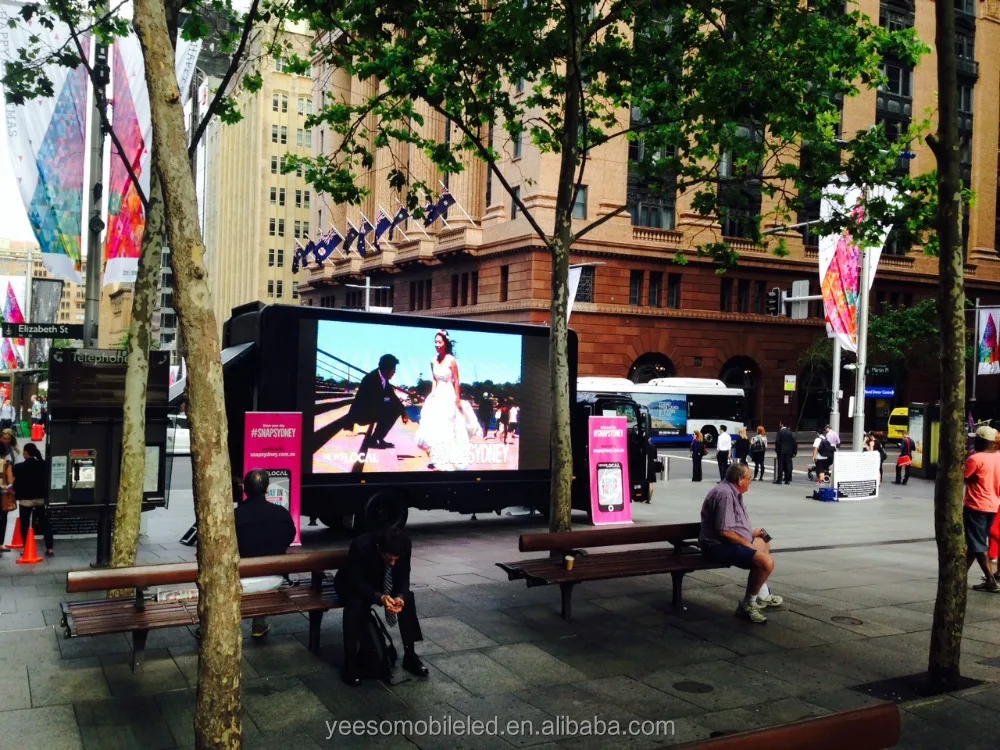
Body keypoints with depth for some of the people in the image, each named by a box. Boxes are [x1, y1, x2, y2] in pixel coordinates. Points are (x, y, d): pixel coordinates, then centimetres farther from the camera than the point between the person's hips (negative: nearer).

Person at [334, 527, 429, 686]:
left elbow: (403, 579, -18)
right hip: (353, 585, -4)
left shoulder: (404, 548, -26)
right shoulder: (361, 546, -38)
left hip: (381, 583, 4)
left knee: (407, 598, -22)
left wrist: (400, 596, -41)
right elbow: (357, 582, -35)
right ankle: (350, 663, -25)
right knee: (356, 604, -35)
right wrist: (380, 597, -52)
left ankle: (410, 655, -10)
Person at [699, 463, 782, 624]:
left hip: (727, 543, 12)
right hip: (719, 546, -12)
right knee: (766, 561, -25)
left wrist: (751, 533, 20)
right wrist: (749, 545, -19)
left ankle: (762, 596, 36)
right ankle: (747, 606, -12)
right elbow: (724, 531, -28)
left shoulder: (733, 492, 13)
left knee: (764, 544, 31)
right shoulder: (725, 494, -22)